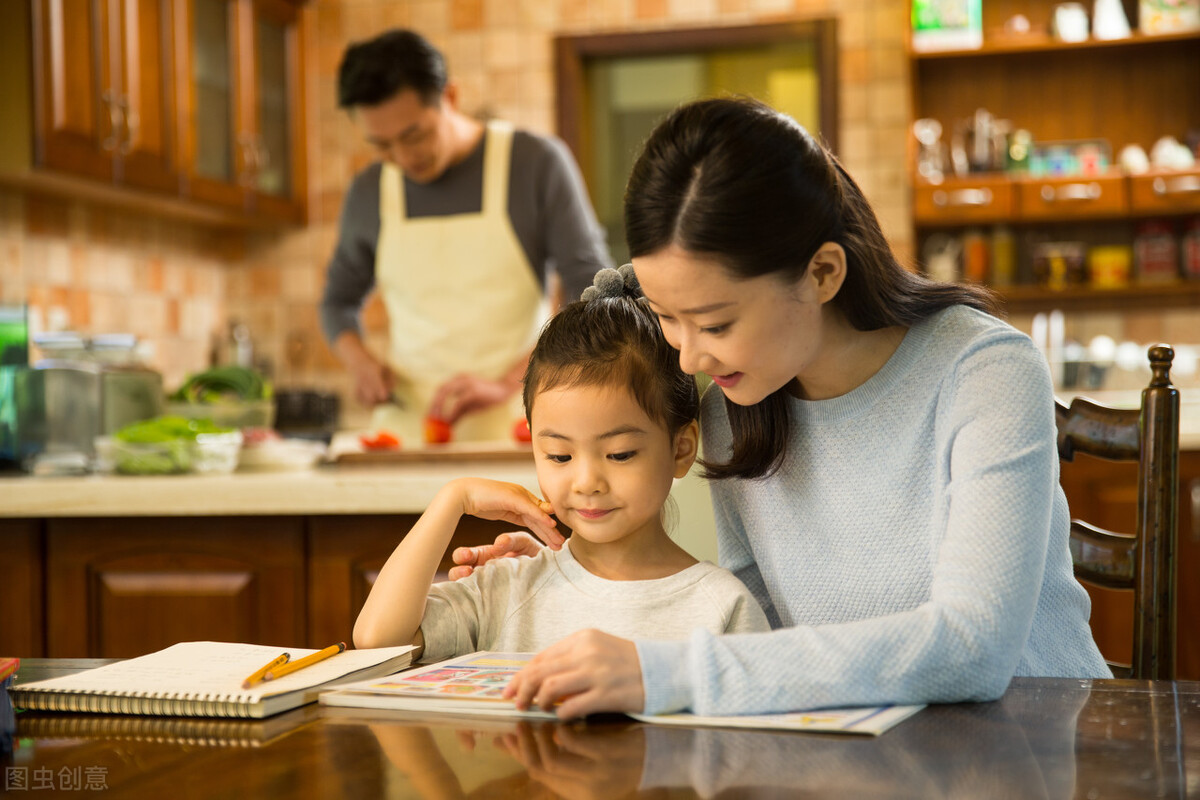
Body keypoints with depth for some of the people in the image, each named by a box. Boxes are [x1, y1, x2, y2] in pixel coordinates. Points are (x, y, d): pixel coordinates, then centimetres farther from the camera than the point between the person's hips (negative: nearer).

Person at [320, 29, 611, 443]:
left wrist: (505, 382, -16)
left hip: (514, 431, -3)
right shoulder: (370, 192, 12)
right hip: (405, 429, 3)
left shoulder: (536, 163, 1)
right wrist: (360, 361, 4)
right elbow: (338, 302, 26)